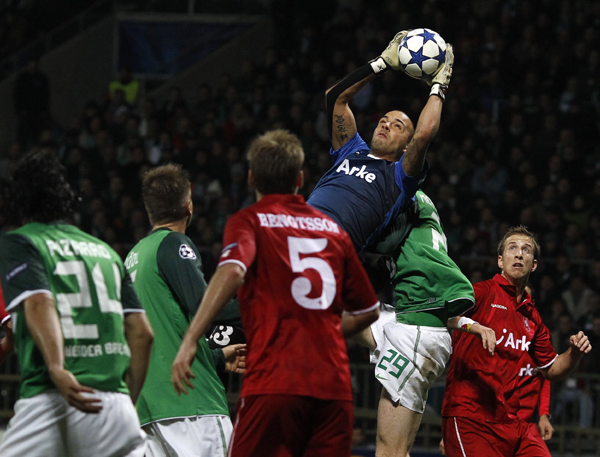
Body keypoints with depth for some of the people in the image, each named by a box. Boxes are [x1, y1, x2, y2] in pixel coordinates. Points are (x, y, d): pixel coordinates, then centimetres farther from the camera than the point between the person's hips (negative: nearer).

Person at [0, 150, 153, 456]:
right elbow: (141, 331, 16)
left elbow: (39, 304, -12)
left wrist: (57, 370, -26)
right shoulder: (106, 250, 23)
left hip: (49, 400, -4)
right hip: (114, 402, 4)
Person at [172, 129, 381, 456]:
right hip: (334, 386, 4)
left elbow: (232, 271, -17)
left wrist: (189, 342, -20)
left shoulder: (249, 221, 5)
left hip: (274, 383, -4)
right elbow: (369, 310, 23)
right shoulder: (333, 229, 18)